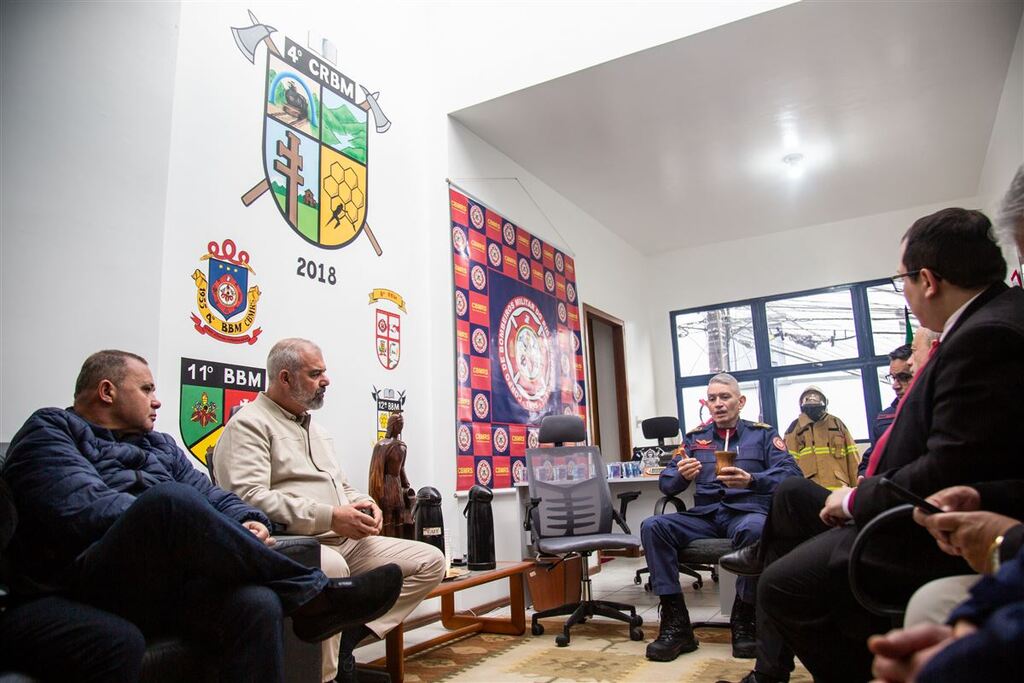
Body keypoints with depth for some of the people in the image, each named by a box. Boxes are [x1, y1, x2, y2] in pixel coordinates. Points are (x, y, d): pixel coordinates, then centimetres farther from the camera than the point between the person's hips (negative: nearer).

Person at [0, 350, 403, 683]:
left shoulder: (161, 446, 29)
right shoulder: (50, 429, 10)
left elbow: (214, 498, 17)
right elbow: (85, 507, -9)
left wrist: (249, 523, -6)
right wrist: (182, 522, -15)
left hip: (173, 583, 5)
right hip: (88, 589, -4)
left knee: (257, 603, -30)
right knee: (171, 498, -32)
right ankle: (312, 597, -24)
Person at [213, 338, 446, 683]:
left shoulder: (317, 430, 23)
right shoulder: (249, 424, -5)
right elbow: (248, 498, -20)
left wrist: (363, 503, 2)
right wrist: (329, 518, -23)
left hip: (345, 542, 9)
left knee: (431, 561, -3)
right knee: (331, 567, -41)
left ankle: (346, 638, -9)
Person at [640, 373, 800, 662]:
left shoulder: (763, 434, 11)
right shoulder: (695, 437, 16)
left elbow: (791, 474, -6)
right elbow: (665, 482, 8)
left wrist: (751, 480, -25)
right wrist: (681, 476, -17)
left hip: (748, 511, -3)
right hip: (705, 516, 3)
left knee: (754, 530, -39)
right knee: (653, 526, -23)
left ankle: (744, 621, -16)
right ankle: (676, 624, -19)